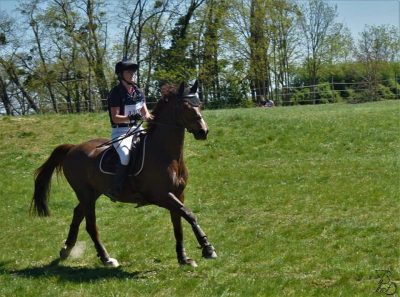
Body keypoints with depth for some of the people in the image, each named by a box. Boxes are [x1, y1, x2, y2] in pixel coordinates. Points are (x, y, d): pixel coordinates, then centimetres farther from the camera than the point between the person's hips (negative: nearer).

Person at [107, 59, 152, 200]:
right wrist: (130, 118, -32)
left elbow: (145, 113, 14)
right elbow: (115, 117, -15)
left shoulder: (138, 92, 10)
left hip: (136, 129, 8)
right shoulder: (116, 93, -10)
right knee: (125, 154, -34)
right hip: (120, 132, -7)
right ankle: (114, 191, -27)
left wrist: (150, 118, -9)